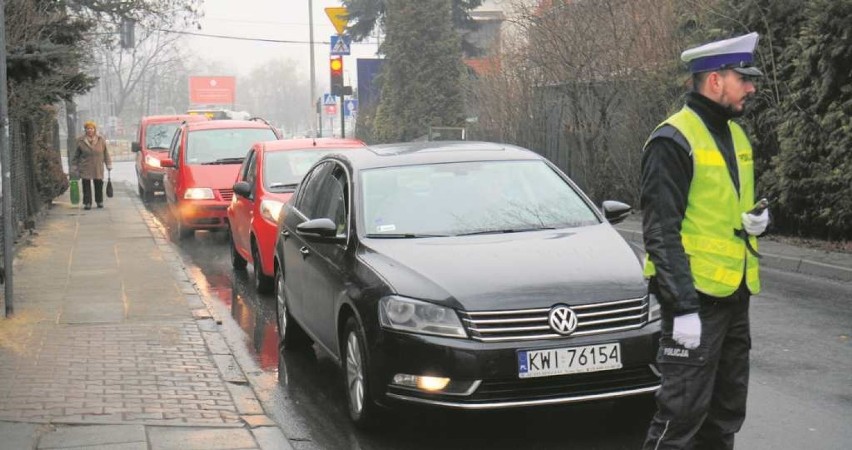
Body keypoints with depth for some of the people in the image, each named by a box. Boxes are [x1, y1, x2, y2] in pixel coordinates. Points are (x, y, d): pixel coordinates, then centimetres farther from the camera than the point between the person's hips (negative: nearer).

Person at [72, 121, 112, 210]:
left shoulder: (101, 139, 4)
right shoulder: (80, 140, 1)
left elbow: (106, 153, 8)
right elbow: (76, 155, 8)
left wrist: (108, 164, 6)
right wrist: (75, 166, 7)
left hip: (98, 167, 1)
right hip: (85, 168, -1)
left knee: (99, 184, 5)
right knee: (86, 185, -2)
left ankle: (99, 201, 22)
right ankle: (87, 203, 6)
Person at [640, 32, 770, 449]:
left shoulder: (735, 135, 13)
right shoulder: (673, 141, -13)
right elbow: (661, 232, -17)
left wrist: (756, 218, 3)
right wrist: (683, 306, -22)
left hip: (734, 294, 9)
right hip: (694, 295, -9)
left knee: (726, 411, 16)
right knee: (683, 412, -7)